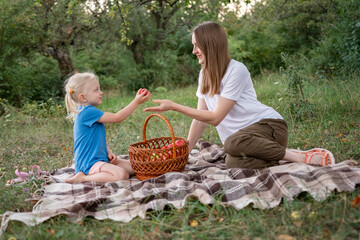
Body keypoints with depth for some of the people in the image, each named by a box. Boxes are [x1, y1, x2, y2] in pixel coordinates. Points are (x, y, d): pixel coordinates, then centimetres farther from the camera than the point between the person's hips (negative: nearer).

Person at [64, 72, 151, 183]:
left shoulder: (90, 112, 15)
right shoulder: (87, 112, -18)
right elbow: (117, 118, -20)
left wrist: (109, 152, 4)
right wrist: (136, 102, -18)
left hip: (101, 159, 11)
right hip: (89, 163, -11)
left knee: (133, 167, 6)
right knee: (122, 174, -28)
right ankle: (83, 177, -15)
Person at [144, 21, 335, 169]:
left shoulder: (236, 70, -14)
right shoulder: (205, 74, 10)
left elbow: (215, 117, -15)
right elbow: (200, 118, 10)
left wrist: (174, 106, -15)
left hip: (269, 125, -6)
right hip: (243, 135, 6)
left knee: (233, 143, -38)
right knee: (233, 163, -29)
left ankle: (298, 156, -21)